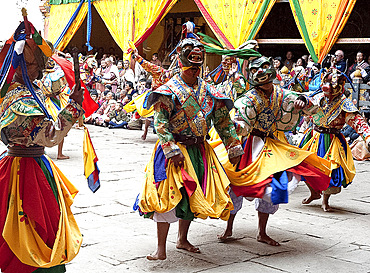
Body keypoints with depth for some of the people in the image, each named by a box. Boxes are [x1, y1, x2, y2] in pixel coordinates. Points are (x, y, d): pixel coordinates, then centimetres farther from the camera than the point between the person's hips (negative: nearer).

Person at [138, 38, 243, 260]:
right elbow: (160, 122, -15)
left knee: (192, 196, 12)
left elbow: (223, 121, 12)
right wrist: (172, 150, -24)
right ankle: (161, 249, -4)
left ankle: (183, 240, 29)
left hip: (199, 150, 5)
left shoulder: (208, 90, 9)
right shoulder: (170, 90, -7)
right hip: (173, 150, -5)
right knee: (168, 195, -9)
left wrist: (234, 147, 10)